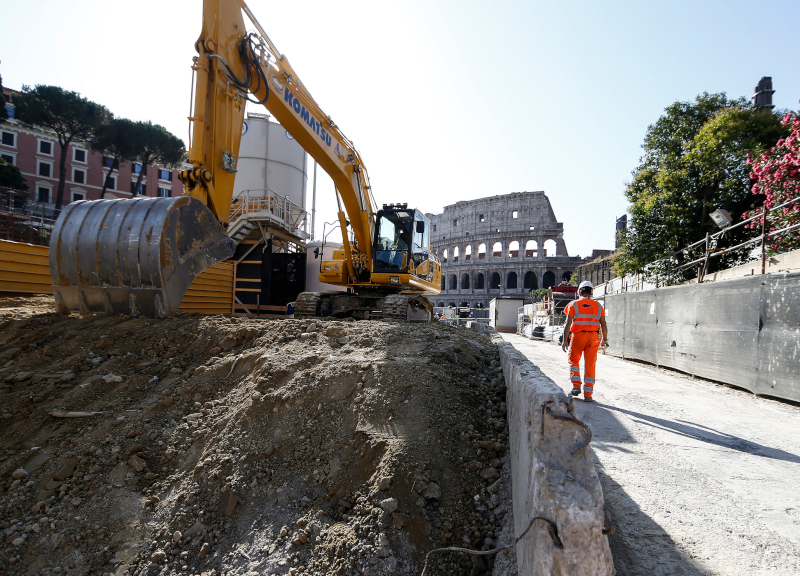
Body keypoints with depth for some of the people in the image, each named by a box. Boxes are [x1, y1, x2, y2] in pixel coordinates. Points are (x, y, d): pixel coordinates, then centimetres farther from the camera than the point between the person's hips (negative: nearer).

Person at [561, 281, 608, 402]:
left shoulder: (573, 304, 0)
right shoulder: (598, 306, 7)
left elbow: (568, 324, -6)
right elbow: (603, 324, 4)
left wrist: (565, 340, -3)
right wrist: (605, 339, 15)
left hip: (577, 336, -2)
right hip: (593, 337, 2)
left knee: (574, 361, 18)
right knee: (590, 365, 5)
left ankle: (576, 386, 8)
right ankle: (587, 394, 5)